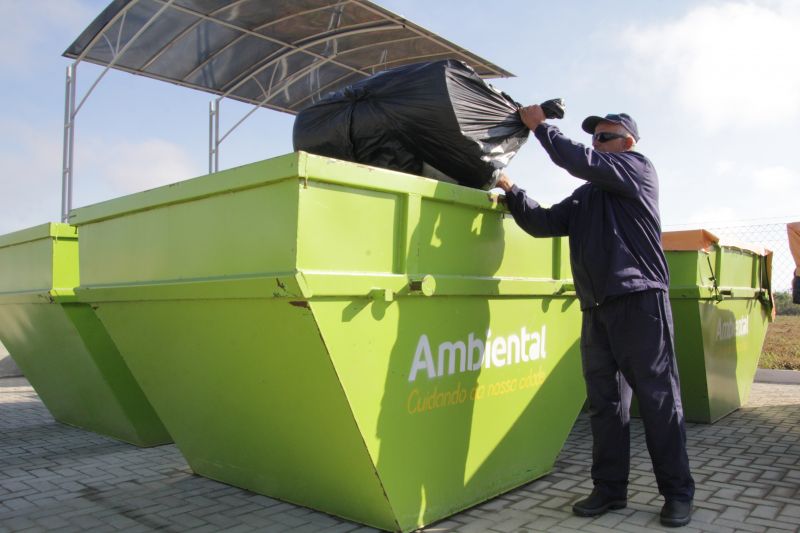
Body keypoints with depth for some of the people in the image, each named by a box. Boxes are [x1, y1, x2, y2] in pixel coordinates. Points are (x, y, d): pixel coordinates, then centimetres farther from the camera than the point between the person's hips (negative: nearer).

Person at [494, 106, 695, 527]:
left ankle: (677, 492, 10)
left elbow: (580, 162, -11)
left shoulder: (638, 168, 4)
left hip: (639, 301, -6)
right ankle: (610, 488, 17)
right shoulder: (585, 196, 22)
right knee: (605, 401, 8)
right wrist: (511, 191, 4)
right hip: (597, 308, 7)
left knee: (657, 397, -1)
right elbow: (544, 224, 14)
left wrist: (539, 125, -2)